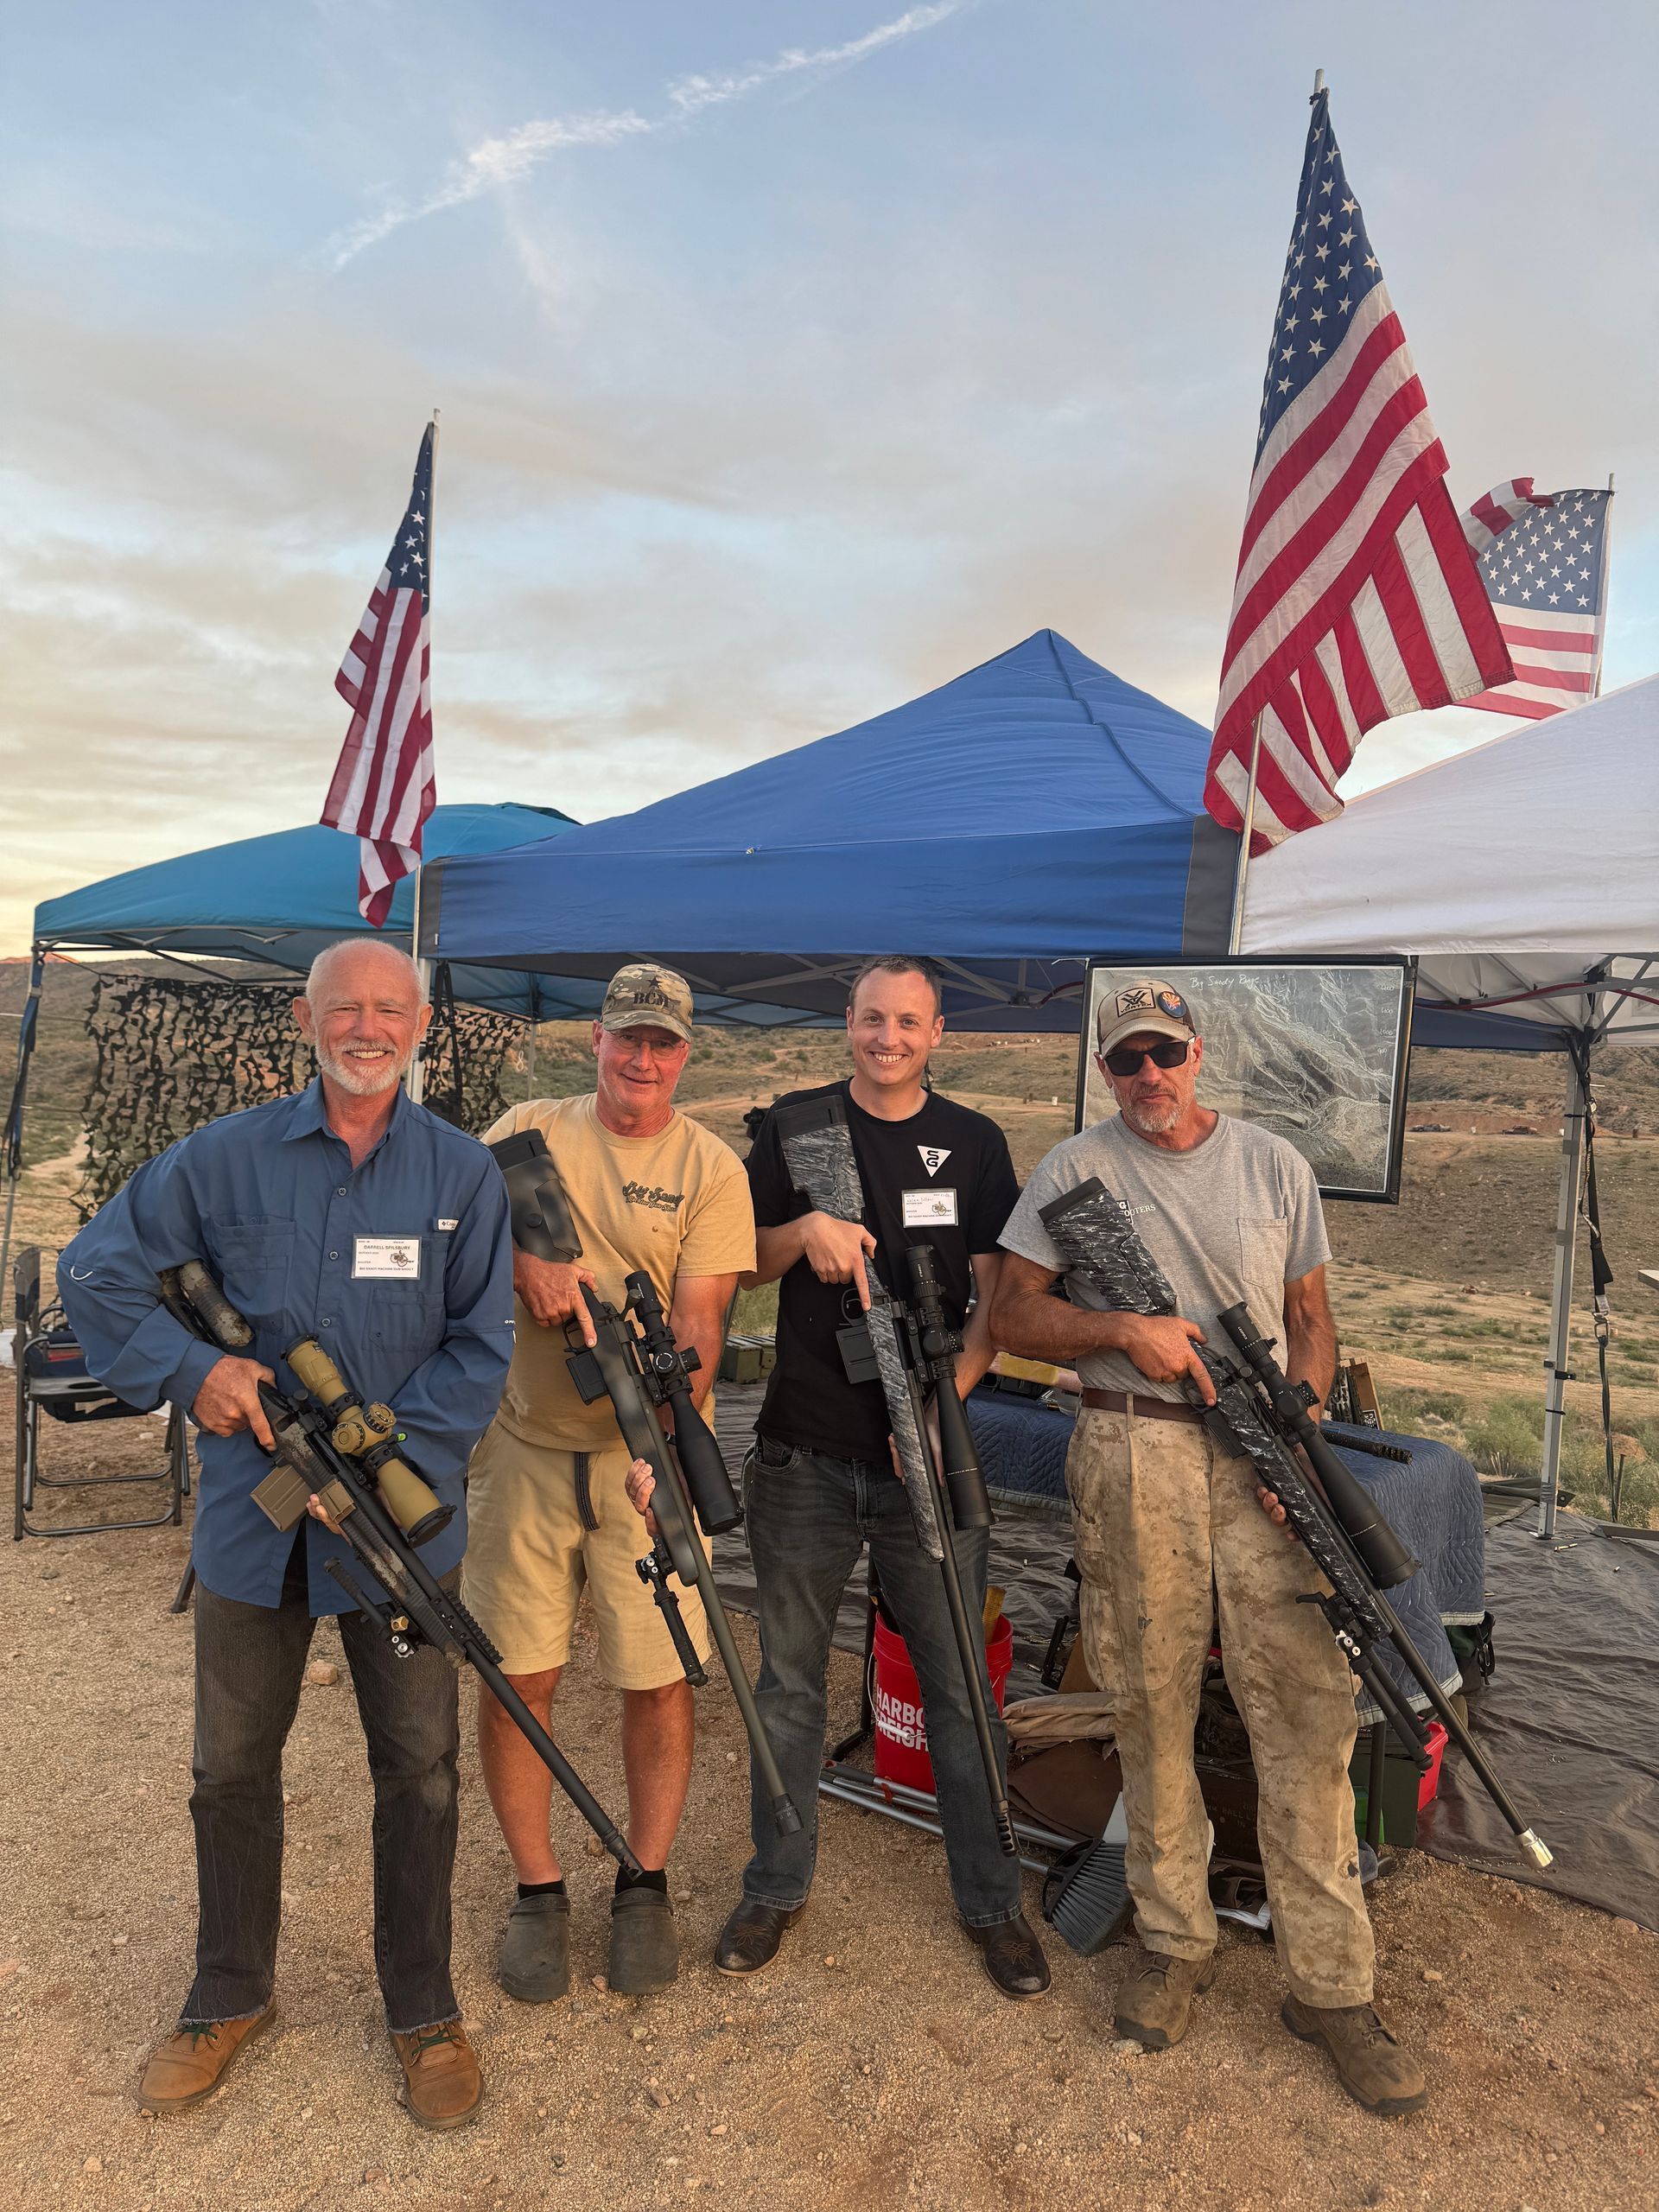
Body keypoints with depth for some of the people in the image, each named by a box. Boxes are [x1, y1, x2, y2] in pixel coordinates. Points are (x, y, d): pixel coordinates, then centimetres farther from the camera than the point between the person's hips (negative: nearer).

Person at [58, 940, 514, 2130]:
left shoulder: (462, 1173, -4)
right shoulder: (227, 1157, -2)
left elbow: (480, 1349, -6)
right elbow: (95, 1270, 3)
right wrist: (190, 1366, -11)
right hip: (252, 1517, 1)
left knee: (418, 1771, 10)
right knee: (233, 1765, 17)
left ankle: (424, 2010, 31)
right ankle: (230, 1997, 41)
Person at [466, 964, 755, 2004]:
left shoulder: (711, 1165, -3)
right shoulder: (532, 1128, 5)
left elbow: (700, 1316, -9)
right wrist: (526, 1259, -21)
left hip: (647, 1453, -1)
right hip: (529, 1448, 2)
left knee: (661, 1677, 5)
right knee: (518, 1677, 7)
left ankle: (645, 1886, 29)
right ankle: (539, 1891, 28)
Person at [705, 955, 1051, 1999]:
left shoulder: (974, 1144, 3)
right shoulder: (795, 1128, 3)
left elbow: (996, 1296, 0)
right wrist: (805, 1232, -16)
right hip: (806, 1455, 1)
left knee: (962, 1686, 8)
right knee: (789, 1681, 13)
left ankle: (992, 1902, 26)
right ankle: (777, 1888, 32)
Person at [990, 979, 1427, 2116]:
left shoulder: (1277, 1166, 8)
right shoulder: (1074, 1169, 2)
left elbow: (1311, 1319, 11)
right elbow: (1013, 1313, 2)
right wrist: (1125, 1330, -13)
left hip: (1260, 1460, 2)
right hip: (1131, 1458, -1)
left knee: (1309, 1712, 0)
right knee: (1152, 1711, 9)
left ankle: (1332, 1985, 16)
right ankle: (1174, 1944, 28)